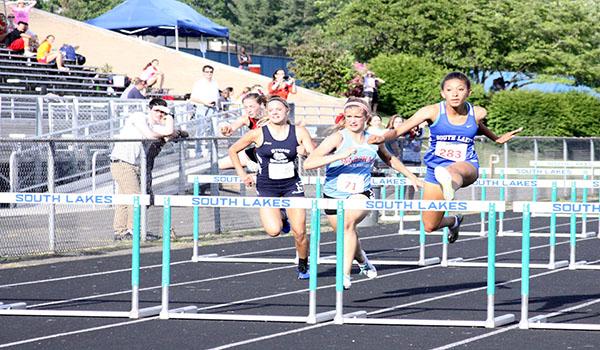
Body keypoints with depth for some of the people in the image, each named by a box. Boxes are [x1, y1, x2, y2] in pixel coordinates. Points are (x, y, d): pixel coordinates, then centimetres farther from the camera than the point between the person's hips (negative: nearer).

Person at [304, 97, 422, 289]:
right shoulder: (339, 138, -15)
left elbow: (388, 159, 23)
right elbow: (308, 163, -25)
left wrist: (411, 176, 24)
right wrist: (340, 155, -34)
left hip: (361, 194, 0)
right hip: (334, 195, 0)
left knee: (349, 221, -30)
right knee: (348, 236, 12)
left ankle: (345, 274, -28)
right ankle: (363, 261, 49)